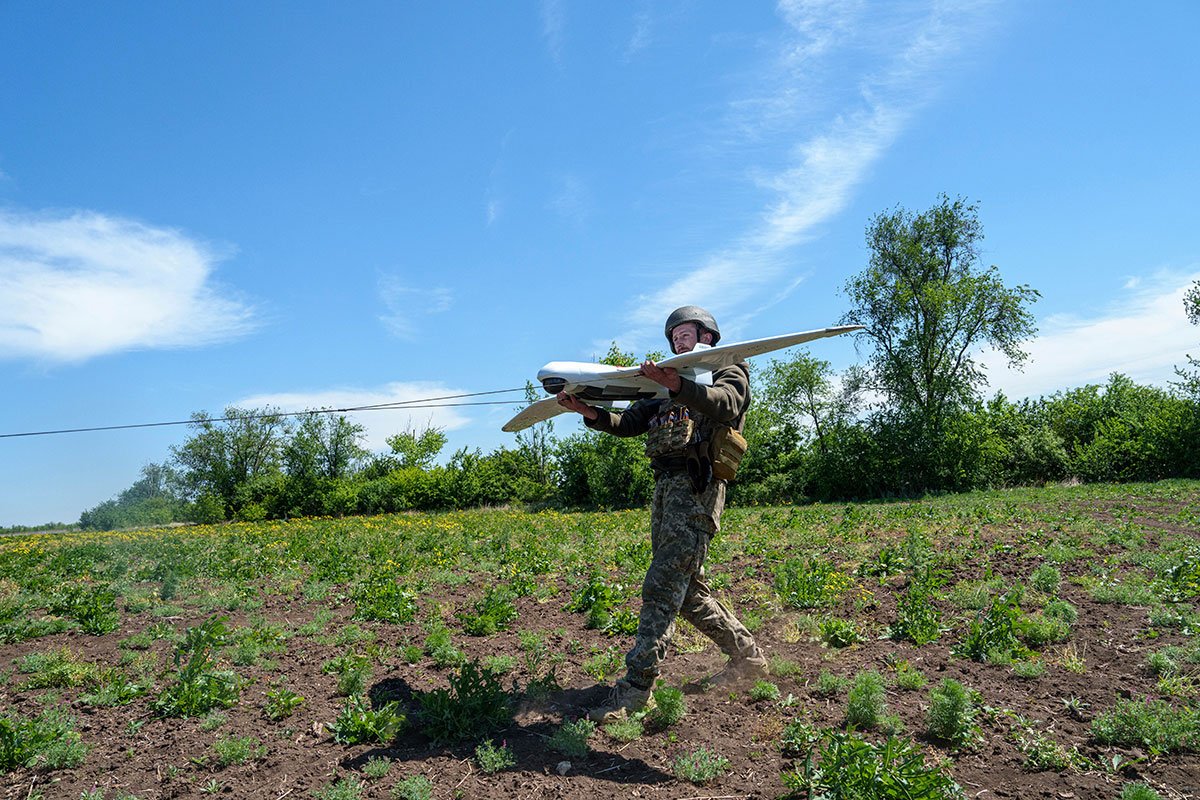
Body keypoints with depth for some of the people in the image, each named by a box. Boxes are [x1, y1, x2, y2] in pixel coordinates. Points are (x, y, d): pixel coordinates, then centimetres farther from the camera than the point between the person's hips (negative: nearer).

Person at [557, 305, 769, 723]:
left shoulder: (730, 370, 10)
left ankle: (636, 687, -15)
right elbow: (627, 424, 18)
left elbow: (725, 405, -14)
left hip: (696, 485, -8)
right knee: (688, 589, 10)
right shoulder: (666, 392, 29)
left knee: (663, 585, -15)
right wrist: (588, 411, 0)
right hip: (665, 486, 8)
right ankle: (747, 657, 24)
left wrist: (676, 385, -31)